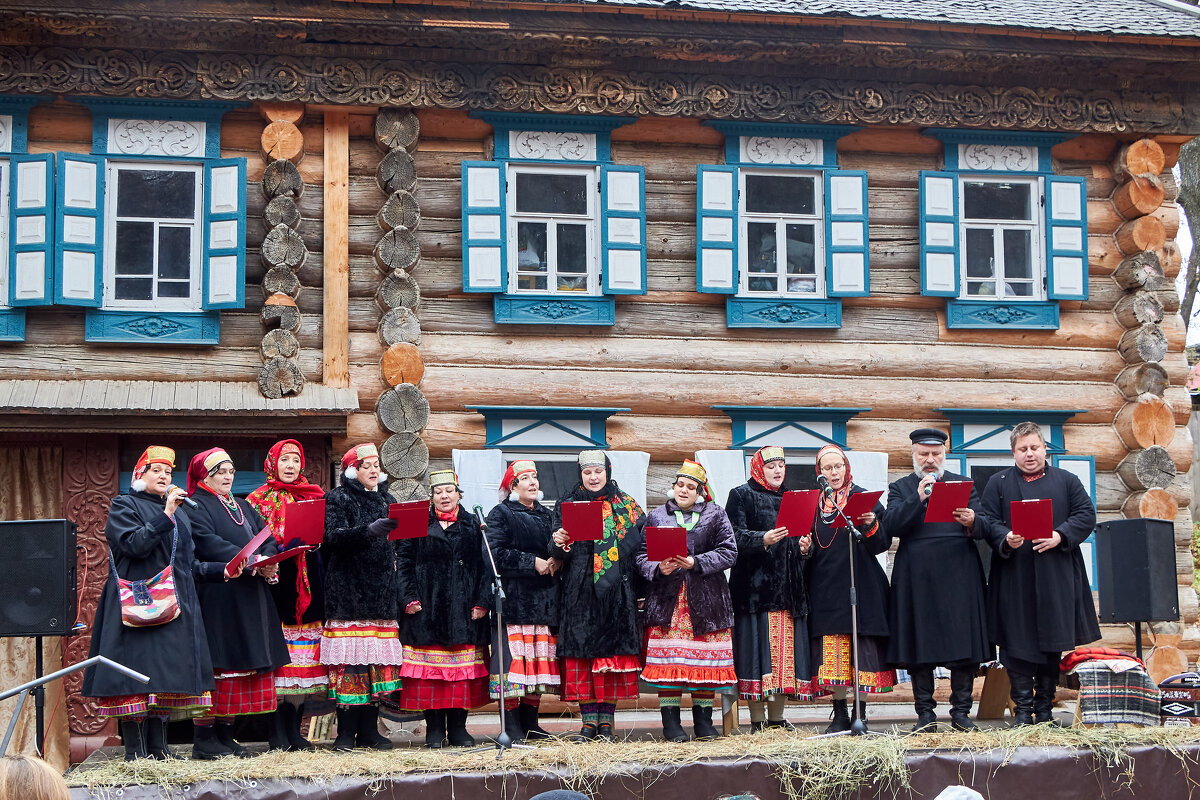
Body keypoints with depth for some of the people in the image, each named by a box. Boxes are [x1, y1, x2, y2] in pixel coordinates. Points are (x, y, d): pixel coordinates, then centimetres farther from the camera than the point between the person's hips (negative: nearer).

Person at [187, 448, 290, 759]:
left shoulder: (242, 507, 22)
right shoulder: (196, 507, -2)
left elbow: (266, 537, 13)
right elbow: (207, 544, -17)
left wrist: (268, 560, -9)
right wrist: (249, 561, -24)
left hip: (249, 599, 8)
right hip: (216, 598, -7)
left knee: (242, 662, 6)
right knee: (215, 663, -9)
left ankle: (225, 734, 11)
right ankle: (204, 738, -6)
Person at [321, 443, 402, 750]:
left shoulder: (385, 500, 19)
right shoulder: (339, 499, 1)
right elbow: (333, 536, -16)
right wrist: (368, 531, -30)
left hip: (381, 593, 5)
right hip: (349, 593, -5)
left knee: (378, 661, 2)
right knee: (350, 660, -9)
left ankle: (369, 730, 8)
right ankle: (346, 732, -5)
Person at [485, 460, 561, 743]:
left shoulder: (546, 515, 19)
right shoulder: (500, 514, 1)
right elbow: (497, 553, -10)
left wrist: (556, 561, -3)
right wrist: (532, 563, -15)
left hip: (544, 598, 6)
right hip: (514, 597, -6)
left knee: (539, 658, 5)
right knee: (514, 655, -11)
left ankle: (531, 723, 12)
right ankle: (512, 727, -7)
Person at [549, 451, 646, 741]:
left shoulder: (627, 506, 10)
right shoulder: (567, 505, 9)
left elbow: (640, 546, 10)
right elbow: (561, 554, 5)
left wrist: (640, 587, 1)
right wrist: (560, 544, -19)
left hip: (617, 592, 0)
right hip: (581, 592, 0)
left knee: (614, 650, -2)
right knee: (581, 651, -3)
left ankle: (607, 719, 5)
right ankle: (589, 719, 4)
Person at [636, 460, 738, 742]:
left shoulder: (715, 514, 8)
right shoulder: (656, 516, 12)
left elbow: (729, 552, -1)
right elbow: (643, 557, 8)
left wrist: (696, 563, -13)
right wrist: (659, 568, -13)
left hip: (705, 601, 0)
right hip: (667, 600, 0)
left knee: (706, 659, 1)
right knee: (668, 661, -4)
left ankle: (703, 722, 12)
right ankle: (670, 723, 2)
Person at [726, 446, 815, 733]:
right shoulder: (742, 495, 2)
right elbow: (734, 536, -10)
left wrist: (804, 544, 3)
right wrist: (763, 539, -25)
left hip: (788, 588, 6)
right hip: (755, 585, -6)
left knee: (785, 646, 3)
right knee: (759, 646, -9)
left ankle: (777, 717, 11)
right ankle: (757, 720, -4)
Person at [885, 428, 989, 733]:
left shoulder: (965, 485, 16)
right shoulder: (900, 488, 12)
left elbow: (983, 528, 7)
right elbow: (891, 526, -5)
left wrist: (972, 522, -16)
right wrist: (918, 497, -14)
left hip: (959, 577, 1)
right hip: (917, 579, -1)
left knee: (964, 647, -2)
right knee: (919, 648, 0)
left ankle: (961, 712, 7)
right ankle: (925, 713, 7)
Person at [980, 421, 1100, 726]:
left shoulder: (1066, 480, 12)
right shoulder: (998, 483, 11)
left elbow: (1086, 515, 4)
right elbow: (988, 520, 2)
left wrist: (1060, 536, -12)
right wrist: (1005, 540, -18)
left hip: (1056, 577, 1)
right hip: (1015, 578, -1)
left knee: (1053, 642, 3)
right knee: (1018, 642, -4)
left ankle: (1045, 707, 12)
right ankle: (1023, 709, 1)